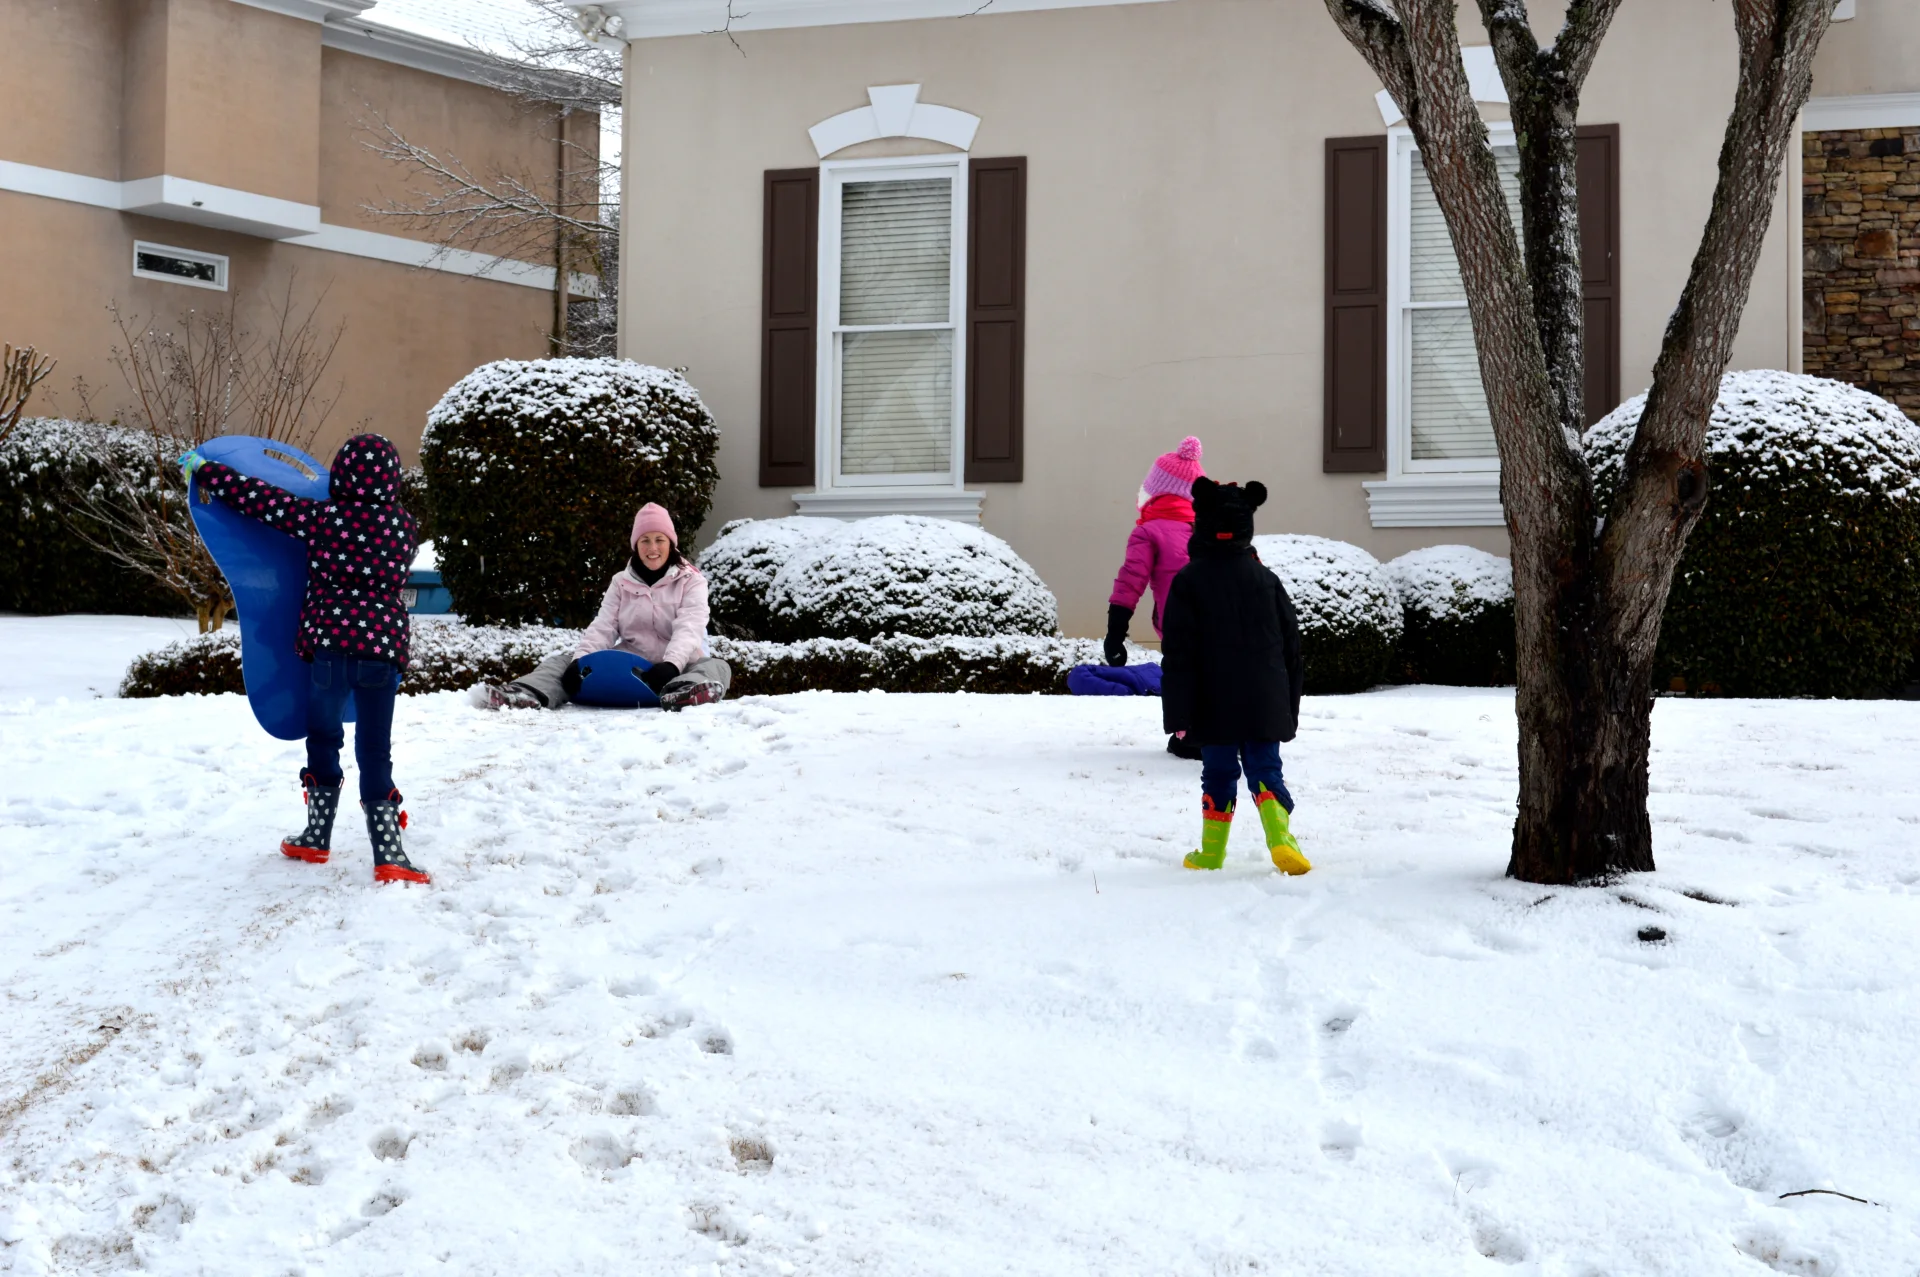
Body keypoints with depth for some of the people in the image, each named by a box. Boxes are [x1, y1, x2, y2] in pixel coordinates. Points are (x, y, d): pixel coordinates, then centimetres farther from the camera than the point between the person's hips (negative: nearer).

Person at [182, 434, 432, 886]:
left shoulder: (322, 518, -5)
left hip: (330, 643, -1)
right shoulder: (403, 527, 3)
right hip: (385, 643, 2)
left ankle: (317, 839, 25)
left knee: (323, 739, 18)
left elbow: (258, 498, -2)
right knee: (375, 751, 5)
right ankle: (389, 855, -5)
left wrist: (204, 469, 11)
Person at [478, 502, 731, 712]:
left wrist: (671, 664, -35)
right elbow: (602, 628, 0)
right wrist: (580, 660, -21)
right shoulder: (622, 583, 13)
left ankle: (680, 693, -69)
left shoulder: (691, 581, 3)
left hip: (676, 669, -3)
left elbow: (688, 628, -14)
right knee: (565, 659, -12)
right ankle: (528, 693, -43)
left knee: (716, 667, -34)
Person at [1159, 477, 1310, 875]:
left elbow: (1179, 654, -7)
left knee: (1218, 774, 9)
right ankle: (1280, 837, -18)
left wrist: (1179, 712, -4)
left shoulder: (1188, 581, -4)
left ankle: (1211, 852, 14)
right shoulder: (1267, 579, 6)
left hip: (1214, 707, -2)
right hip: (1265, 704, 2)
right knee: (1265, 770, 4)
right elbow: (1291, 646, 10)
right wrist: (1290, 706, 17)